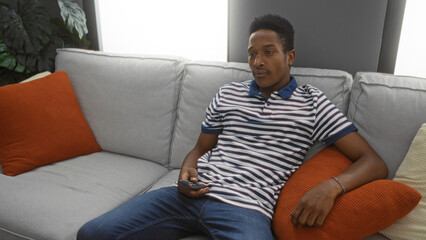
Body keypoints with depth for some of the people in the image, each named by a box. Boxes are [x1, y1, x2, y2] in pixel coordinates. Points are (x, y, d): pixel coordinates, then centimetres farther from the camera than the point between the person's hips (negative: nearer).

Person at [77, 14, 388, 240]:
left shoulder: (312, 103, 7)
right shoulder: (228, 93, 17)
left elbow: (374, 163, 3)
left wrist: (331, 186, -18)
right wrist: (187, 171, 0)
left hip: (244, 208, -3)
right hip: (191, 194, 4)